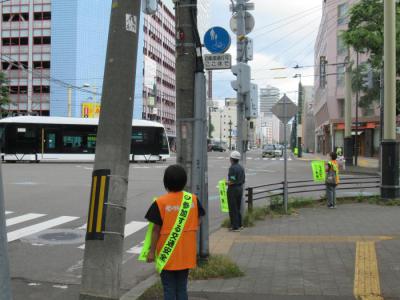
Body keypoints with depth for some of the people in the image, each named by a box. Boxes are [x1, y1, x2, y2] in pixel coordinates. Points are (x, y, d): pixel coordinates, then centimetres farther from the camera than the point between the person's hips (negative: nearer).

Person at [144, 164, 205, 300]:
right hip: (186, 253, 3)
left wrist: (152, 251, -3)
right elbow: (197, 223, 5)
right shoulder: (193, 199, -3)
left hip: (167, 254, -3)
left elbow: (156, 229, -11)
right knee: (182, 288, 15)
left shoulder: (160, 202, -14)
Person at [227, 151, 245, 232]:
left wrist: (227, 182, -6)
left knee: (233, 209, 0)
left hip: (233, 189, -9)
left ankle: (235, 227, 2)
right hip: (240, 188, 9)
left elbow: (232, 181, -23)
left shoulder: (232, 168, -18)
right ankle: (239, 225, 24)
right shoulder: (241, 167, 9)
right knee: (238, 208, 18)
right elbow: (243, 180, 12)